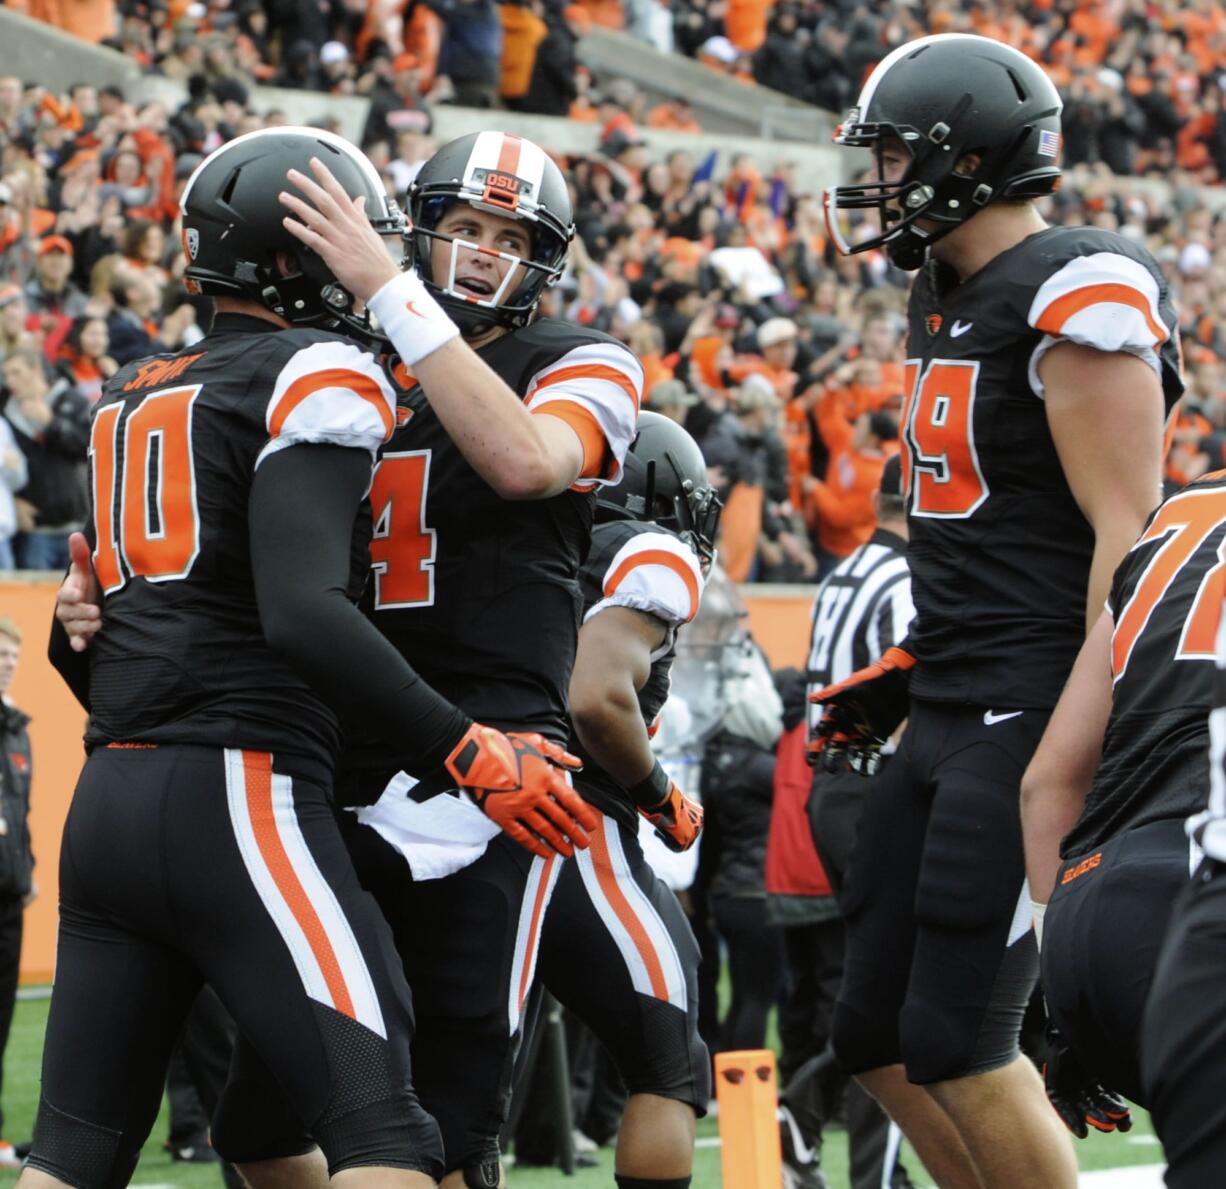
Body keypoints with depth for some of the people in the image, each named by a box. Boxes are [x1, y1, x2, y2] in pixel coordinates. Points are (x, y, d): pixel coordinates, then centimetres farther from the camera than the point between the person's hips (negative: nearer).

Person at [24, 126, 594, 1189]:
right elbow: (304, 614, -19)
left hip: (109, 795, 8)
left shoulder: (132, 401, 19)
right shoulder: (320, 377, -5)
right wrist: (470, 753, -17)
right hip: (239, 797, -8)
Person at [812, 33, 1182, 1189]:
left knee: (957, 1044, -8)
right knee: (879, 1038, 11)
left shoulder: (1077, 296, -14)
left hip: (1033, 722, -10)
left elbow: (1127, 532, -19)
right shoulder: (947, 303, 15)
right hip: (949, 719, 10)